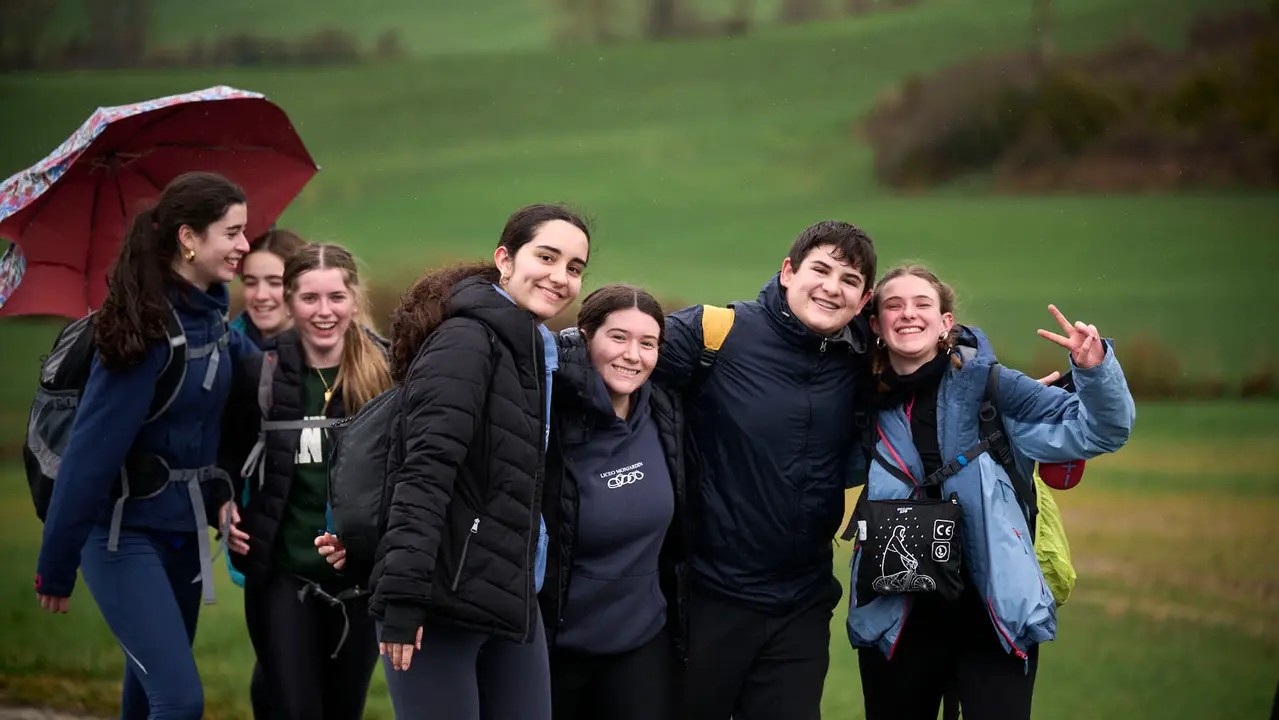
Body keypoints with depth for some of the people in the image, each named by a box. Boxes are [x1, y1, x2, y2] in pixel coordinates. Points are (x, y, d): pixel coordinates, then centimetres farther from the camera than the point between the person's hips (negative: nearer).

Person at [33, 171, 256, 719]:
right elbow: (91, 450, -19)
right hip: (126, 535, -8)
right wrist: (56, 566, -17)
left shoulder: (210, 312, 3)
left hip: (184, 531, 8)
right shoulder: (145, 328, -20)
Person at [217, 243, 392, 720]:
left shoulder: (383, 376, -1)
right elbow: (226, 456, 10)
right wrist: (223, 506, -7)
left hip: (360, 578, 2)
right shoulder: (261, 373, -3)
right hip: (280, 574, -2)